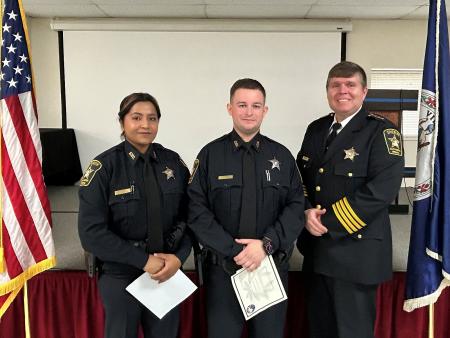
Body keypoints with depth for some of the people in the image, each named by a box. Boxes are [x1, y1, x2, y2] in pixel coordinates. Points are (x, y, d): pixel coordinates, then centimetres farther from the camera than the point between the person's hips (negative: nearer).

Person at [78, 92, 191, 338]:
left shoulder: (173, 162, -1)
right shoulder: (104, 167, -12)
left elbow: (189, 216, 2)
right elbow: (92, 233, -17)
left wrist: (179, 256, -14)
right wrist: (143, 260, -20)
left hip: (168, 272, 3)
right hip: (120, 275, -3)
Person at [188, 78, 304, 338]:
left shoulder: (282, 156, 5)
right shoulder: (210, 155, -1)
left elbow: (296, 207, 0)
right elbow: (197, 211, -7)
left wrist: (267, 244, -13)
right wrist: (233, 251, -14)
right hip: (223, 267, -1)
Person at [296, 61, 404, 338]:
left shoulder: (382, 132, -9)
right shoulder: (316, 129, 11)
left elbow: (381, 189, -20)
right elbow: (300, 177, 12)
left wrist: (329, 223, -18)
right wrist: (307, 211, -8)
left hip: (356, 251, -6)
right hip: (316, 249, 6)